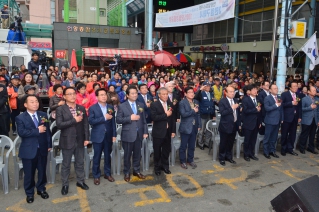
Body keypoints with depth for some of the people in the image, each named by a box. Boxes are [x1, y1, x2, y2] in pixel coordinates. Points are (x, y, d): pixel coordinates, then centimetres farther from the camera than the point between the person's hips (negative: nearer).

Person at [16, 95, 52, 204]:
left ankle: (41, 189, 36)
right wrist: (37, 131, -22)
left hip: (42, 149, 3)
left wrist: (49, 144, 3)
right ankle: (29, 193, 29)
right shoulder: (20, 118, -7)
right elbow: (21, 132, -20)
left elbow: (47, 130, 6)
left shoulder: (43, 115, 5)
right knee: (29, 173, 10)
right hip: (28, 150, -3)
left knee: (42, 171, 15)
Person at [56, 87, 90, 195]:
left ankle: (80, 181, 32)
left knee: (80, 163, 16)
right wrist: (74, 120, -21)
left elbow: (85, 124, 4)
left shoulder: (81, 108, 4)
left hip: (80, 140, 4)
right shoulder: (60, 109, -7)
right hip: (67, 141, -3)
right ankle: (65, 184, 25)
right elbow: (59, 124, -18)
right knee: (66, 164, 10)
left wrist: (86, 138, -1)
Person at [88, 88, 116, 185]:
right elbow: (91, 121, -16)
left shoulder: (111, 107, 6)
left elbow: (113, 122, 5)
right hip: (98, 136, -3)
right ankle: (96, 176, 20)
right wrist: (104, 118, -19)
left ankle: (107, 173, 28)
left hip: (108, 136, 3)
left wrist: (114, 135, 1)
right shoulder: (92, 108, -4)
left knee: (108, 156, 13)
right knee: (97, 157, 6)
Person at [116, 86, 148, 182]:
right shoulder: (122, 106, -5)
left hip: (139, 134, 4)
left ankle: (136, 170, 30)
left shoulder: (141, 105, 7)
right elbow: (118, 120, -10)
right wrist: (130, 118, -20)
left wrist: (145, 131, 3)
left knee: (137, 154, 14)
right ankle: (126, 173, 24)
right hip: (128, 134, -3)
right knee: (127, 155, 9)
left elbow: (144, 119, 8)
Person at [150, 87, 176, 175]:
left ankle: (165, 166, 31)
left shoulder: (170, 104, 7)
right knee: (157, 151, 8)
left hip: (168, 132, 4)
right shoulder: (154, 104, -8)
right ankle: (157, 167, 25)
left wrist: (173, 131, 4)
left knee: (166, 151, 14)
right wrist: (166, 115, -20)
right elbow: (154, 117, -20)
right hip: (158, 132, -4)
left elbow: (173, 118, 9)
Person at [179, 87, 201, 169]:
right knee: (183, 146, 5)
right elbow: (183, 114, -21)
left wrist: (199, 125, 8)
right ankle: (183, 161, 18)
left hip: (194, 127, 6)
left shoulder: (196, 102, 10)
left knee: (192, 146, 14)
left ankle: (190, 160, 28)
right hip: (185, 128, -5)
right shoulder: (182, 102, -9)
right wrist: (193, 111, -15)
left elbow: (198, 114, 12)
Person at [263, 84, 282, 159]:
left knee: (274, 137, 13)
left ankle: (272, 151, 24)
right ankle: (266, 152, 13)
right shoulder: (267, 98, -7)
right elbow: (267, 108, -19)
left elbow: (281, 109, 15)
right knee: (267, 137, 3)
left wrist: (282, 118, 10)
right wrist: (276, 105, -20)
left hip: (277, 121, 6)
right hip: (270, 121, -6)